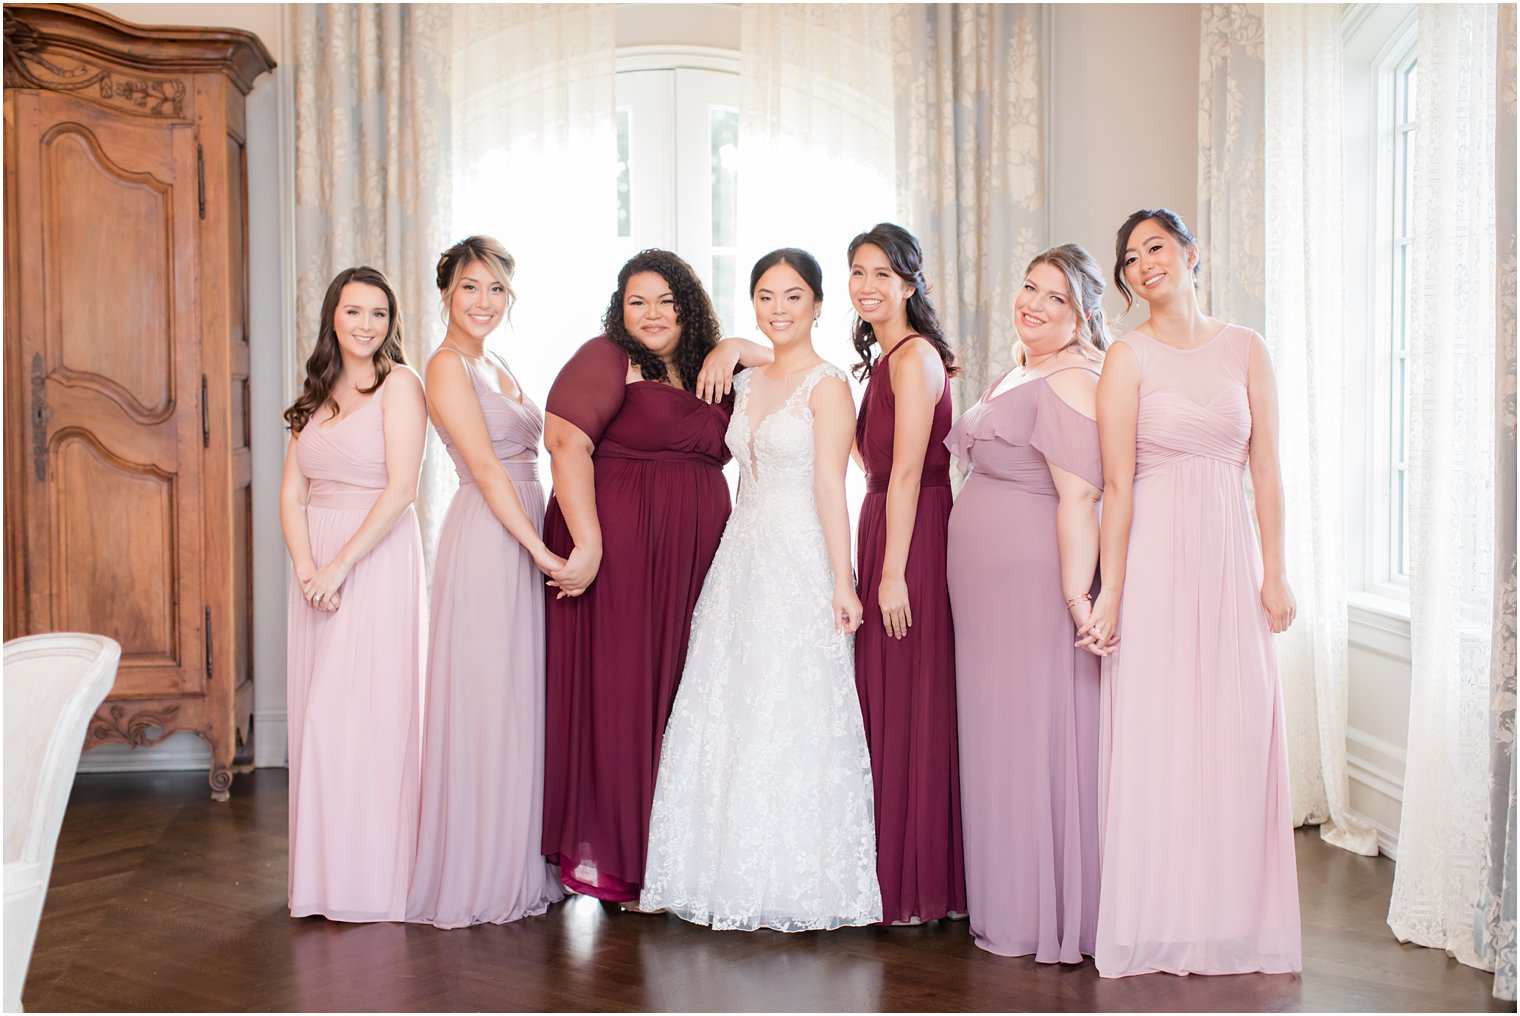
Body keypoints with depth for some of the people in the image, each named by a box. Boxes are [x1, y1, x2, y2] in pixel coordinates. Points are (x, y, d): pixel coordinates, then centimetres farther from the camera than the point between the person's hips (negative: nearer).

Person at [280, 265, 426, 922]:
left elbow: (401, 488, -14)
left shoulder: (400, 384, -5)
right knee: (319, 713, 8)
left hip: (377, 560, -6)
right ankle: (327, 874, 18)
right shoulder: (318, 394, 14)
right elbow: (292, 492, 8)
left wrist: (339, 566, -16)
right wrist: (306, 567, -8)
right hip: (318, 561, 6)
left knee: (366, 712, -6)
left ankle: (373, 880, 5)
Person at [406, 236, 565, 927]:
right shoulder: (448, 365, -7)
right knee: (487, 702, -4)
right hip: (486, 540, -9)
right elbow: (485, 467, -15)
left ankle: (517, 865, 21)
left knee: (521, 700, 11)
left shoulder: (499, 371, 19)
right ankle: (477, 877, 5)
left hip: (526, 539, 9)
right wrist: (539, 548, -18)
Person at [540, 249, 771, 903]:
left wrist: (735, 349, 3)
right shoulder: (605, 360, -1)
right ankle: (598, 850, 7)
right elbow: (566, 442, -13)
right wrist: (586, 542, -21)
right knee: (611, 691, -3)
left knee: (676, 695, 8)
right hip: (615, 551, -6)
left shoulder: (708, 373, 17)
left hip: (694, 557, 6)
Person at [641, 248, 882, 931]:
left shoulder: (827, 385, -7)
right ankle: (737, 880, 18)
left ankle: (796, 886, 8)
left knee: (792, 715, -4)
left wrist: (841, 581, -16)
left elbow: (829, 486, -13)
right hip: (742, 557, 7)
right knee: (727, 713, 7)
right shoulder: (747, 384, 15)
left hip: (801, 563, -7)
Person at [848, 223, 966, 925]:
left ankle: (920, 886, 4)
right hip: (885, 530, 10)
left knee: (910, 707, -5)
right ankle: (895, 877, 19)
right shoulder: (884, 359, 19)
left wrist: (892, 571, -19)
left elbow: (906, 471, -16)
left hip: (912, 538, -10)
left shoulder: (913, 355, -11)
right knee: (884, 704, 11)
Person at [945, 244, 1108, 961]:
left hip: (1035, 581, -10)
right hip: (988, 584, 10)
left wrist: (1077, 594, -28)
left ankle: (1051, 917, 10)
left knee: (1036, 738, -2)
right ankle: (1012, 907, 24)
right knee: (1000, 739, 13)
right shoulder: (1018, 372, 18)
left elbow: (1079, 497, -23)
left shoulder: (1070, 384, -13)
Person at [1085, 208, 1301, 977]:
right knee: (1155, 731, 0)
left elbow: (1265, 467, 7)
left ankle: (1233, 917, 17)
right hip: (1156, 550, -3)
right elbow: (1117, 485, -6)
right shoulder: (1128, 357, -1)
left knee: (1236, 728, 4)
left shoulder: (1245, 348, 9)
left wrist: (1274, 572, 1)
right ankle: (1159, 918, 11)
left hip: (1230, 548, 3)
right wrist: (1109, 594, -9)